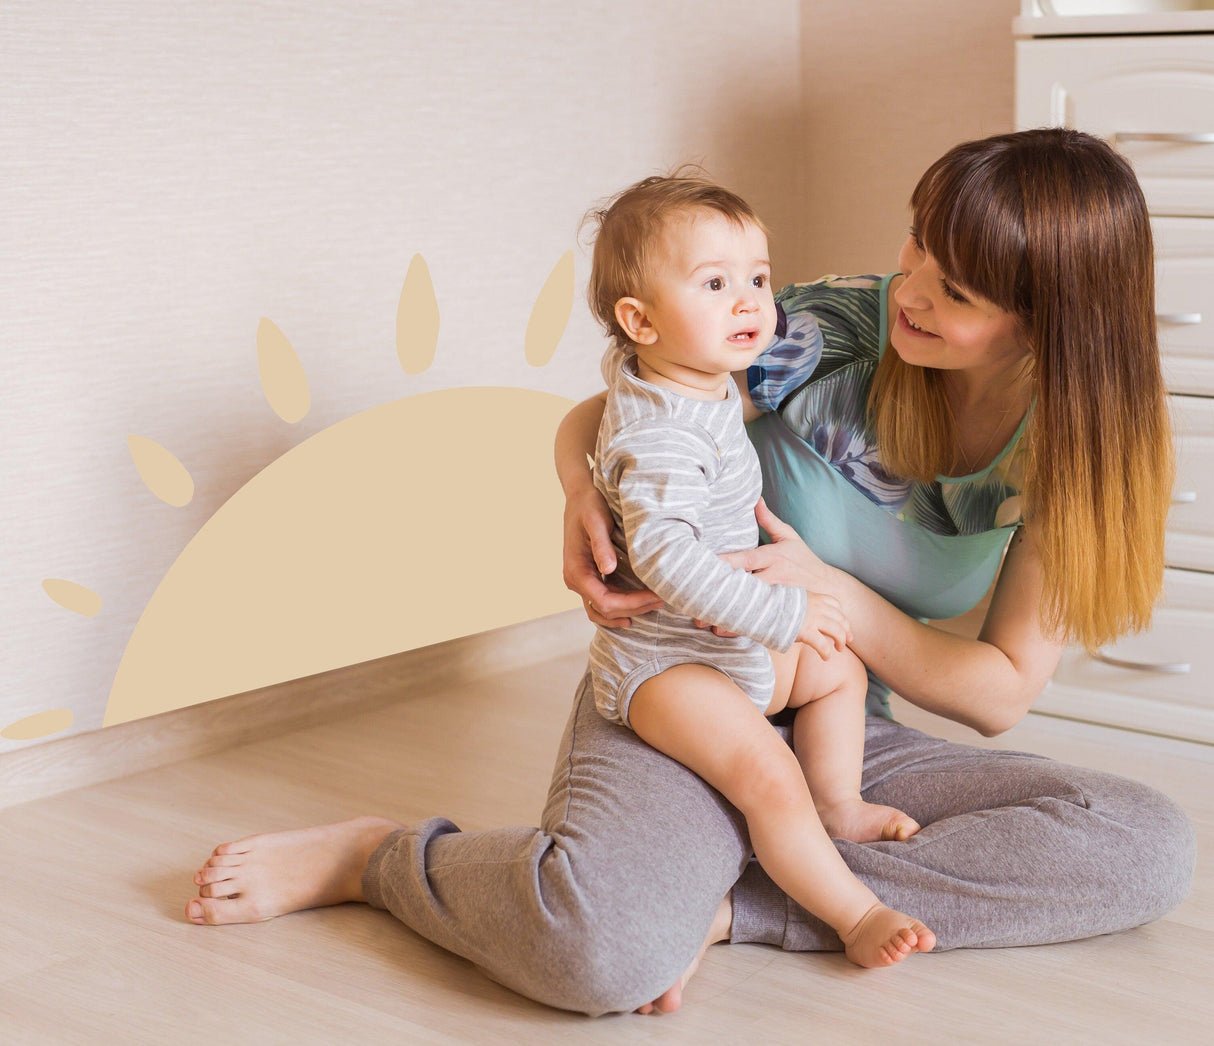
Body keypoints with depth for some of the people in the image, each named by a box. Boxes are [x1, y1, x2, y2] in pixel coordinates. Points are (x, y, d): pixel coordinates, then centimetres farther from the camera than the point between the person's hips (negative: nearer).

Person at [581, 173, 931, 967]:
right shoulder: (662, 438, -31)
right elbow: (664, 556, -43)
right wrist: (783, 613, -42)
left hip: (731, 641, 10)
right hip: (663, 659, -10)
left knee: (840, 668, 21)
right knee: (769, 775, -22)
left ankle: (839, 810, 31)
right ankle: (855, 913, -10)